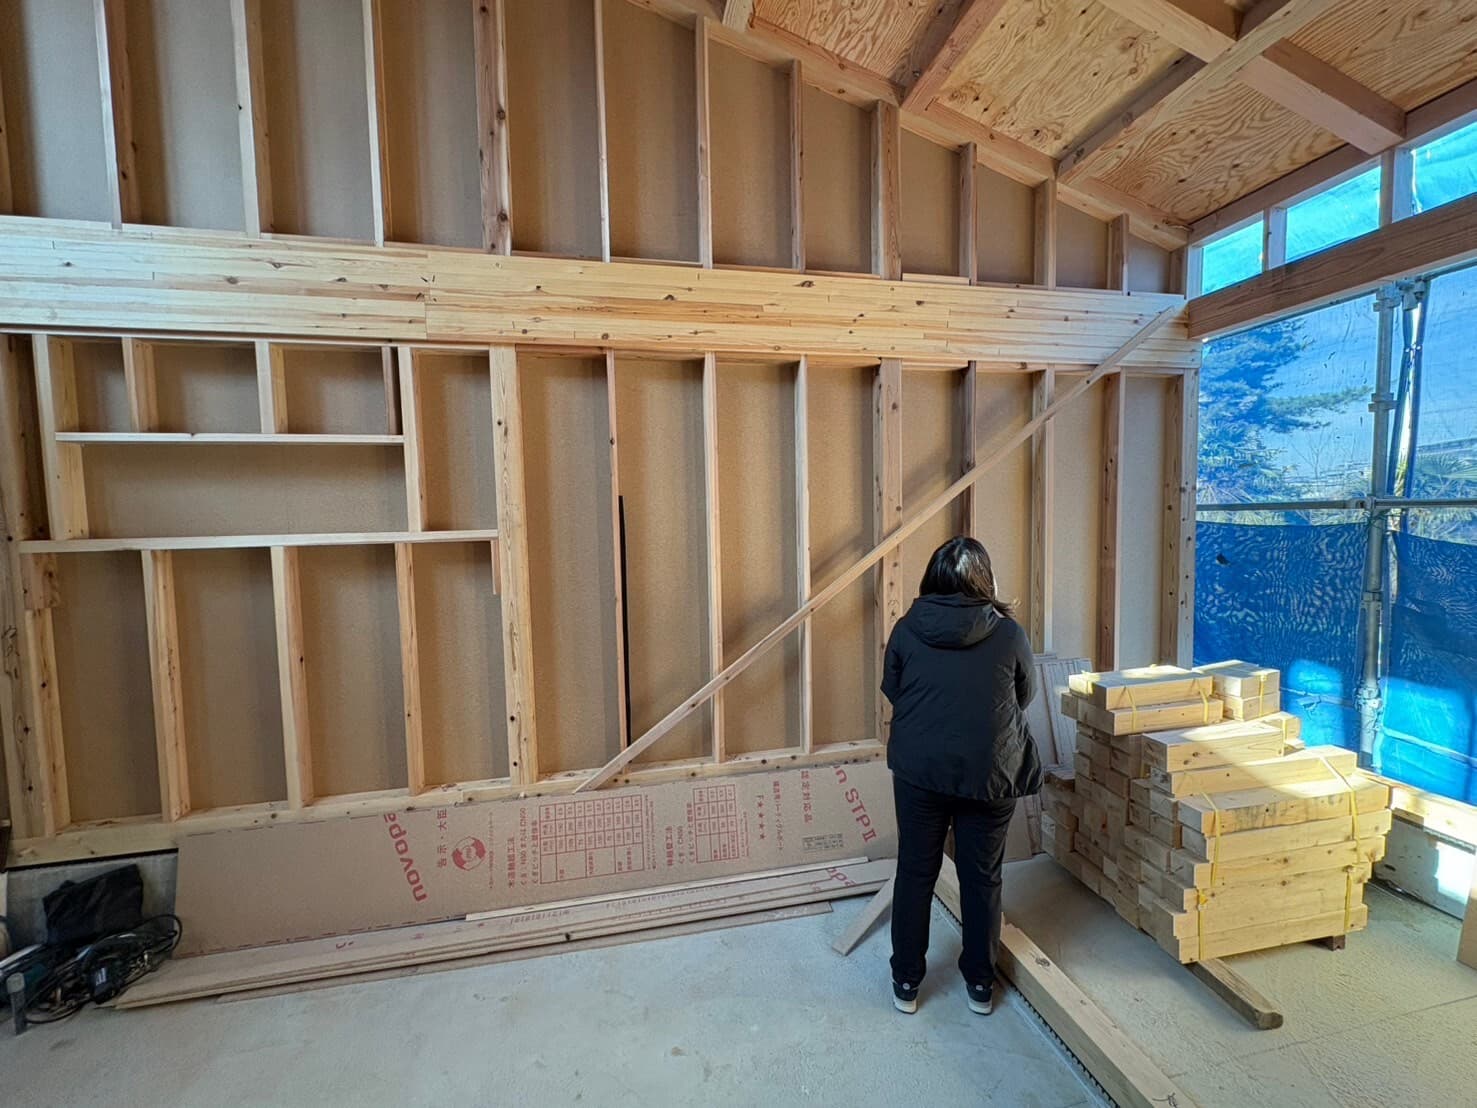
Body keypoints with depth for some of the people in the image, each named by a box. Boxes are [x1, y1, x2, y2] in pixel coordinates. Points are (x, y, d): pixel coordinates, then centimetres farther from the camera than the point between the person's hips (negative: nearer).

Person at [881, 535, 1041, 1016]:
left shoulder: (906, 630, -8)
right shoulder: (1009, 634, -8)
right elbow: (1024, 696, 7)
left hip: (919, 769, 0)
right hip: (989, 773, 0)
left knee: (915, 873, 15)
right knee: (982, 877, 18)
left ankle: (906, 982, 29)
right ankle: (980, 983, 35)